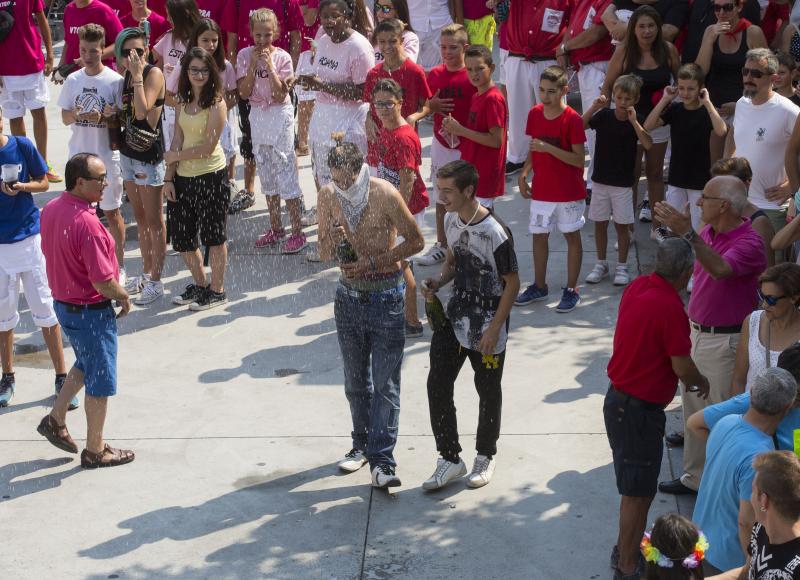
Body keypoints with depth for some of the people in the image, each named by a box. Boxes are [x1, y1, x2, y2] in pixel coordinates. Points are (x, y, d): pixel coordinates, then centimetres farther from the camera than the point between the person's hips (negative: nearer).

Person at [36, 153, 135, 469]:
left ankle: (56, 419, 35)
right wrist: (124, 297, -8)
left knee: (86, 365, 30)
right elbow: (103, 282, -28)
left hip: (62, 300, 8)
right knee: (100, 381, 9)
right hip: (91, 311, -8)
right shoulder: (87, 224, -30)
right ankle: (95, 450, 22)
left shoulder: (51, 209, -3)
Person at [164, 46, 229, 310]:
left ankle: (217, 291, 16)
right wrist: (169, 177, 2)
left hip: (211, 175, -7)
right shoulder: (182, 102, 8)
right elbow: (177, 142, 7)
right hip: (184, 177, 7)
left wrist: (177, 156, -7)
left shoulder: (216, 103, -11)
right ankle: (199, 284, 31)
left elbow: (209, 146, -15)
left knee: (213, 234, 3)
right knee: (181, 234, 12)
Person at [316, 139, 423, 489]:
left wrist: (374, 262, -16)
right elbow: (323, 254, 6)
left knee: (385, 382, -5)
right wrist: (331, 241, -18)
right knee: (355, 381, 16)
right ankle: (362, 444, 31)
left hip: (385, 296, -5)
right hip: (348, 296, 5)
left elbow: (415, 241, -7)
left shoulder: (384, 194, -15)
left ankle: (381, 460, -4)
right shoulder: (328, 196, -1)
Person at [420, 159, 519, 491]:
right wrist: (437, 284, -5)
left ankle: (486, 456, 30)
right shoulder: (451, 220, 0)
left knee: (488, 391, 11)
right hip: (455, 317, 6)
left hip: (487, 327, -6)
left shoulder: (495, 233, -23)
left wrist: (494, 328, -17)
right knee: (437, 384, 0)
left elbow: (512, 283, -16)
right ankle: (449, 458, 12)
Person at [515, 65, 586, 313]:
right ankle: (539, 286, 27)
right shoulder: (535, 114, 0)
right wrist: (523, 174, -1)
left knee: (572, 236, 7)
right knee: (539, 235, 12)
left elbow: (578, 159, -18)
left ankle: (572, 290, 16)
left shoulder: (572, 119, -16)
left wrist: (548, 148, -26)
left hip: (568, 191, -5)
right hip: (541, 188, 5)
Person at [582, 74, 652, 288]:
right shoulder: (604, 115, -4)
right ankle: (601, 264, 23)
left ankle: (622, 267, 15)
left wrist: (633, 121, -28)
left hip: (623, 182, -2)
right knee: (600, 222, 9)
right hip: (600, 179, 2)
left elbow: (648, 144, -22)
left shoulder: (636, 120, -7)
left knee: (621, 224, 4)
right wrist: (594, 107, -23)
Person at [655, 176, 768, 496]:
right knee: (693, 406, 17)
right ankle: (694, 476, 30)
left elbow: (720, 269, -40)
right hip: (697, 332, 8)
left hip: (725, 340, -8)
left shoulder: (749, 242, -20)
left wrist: (687, 233, -46)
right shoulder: (707, 232, 4)